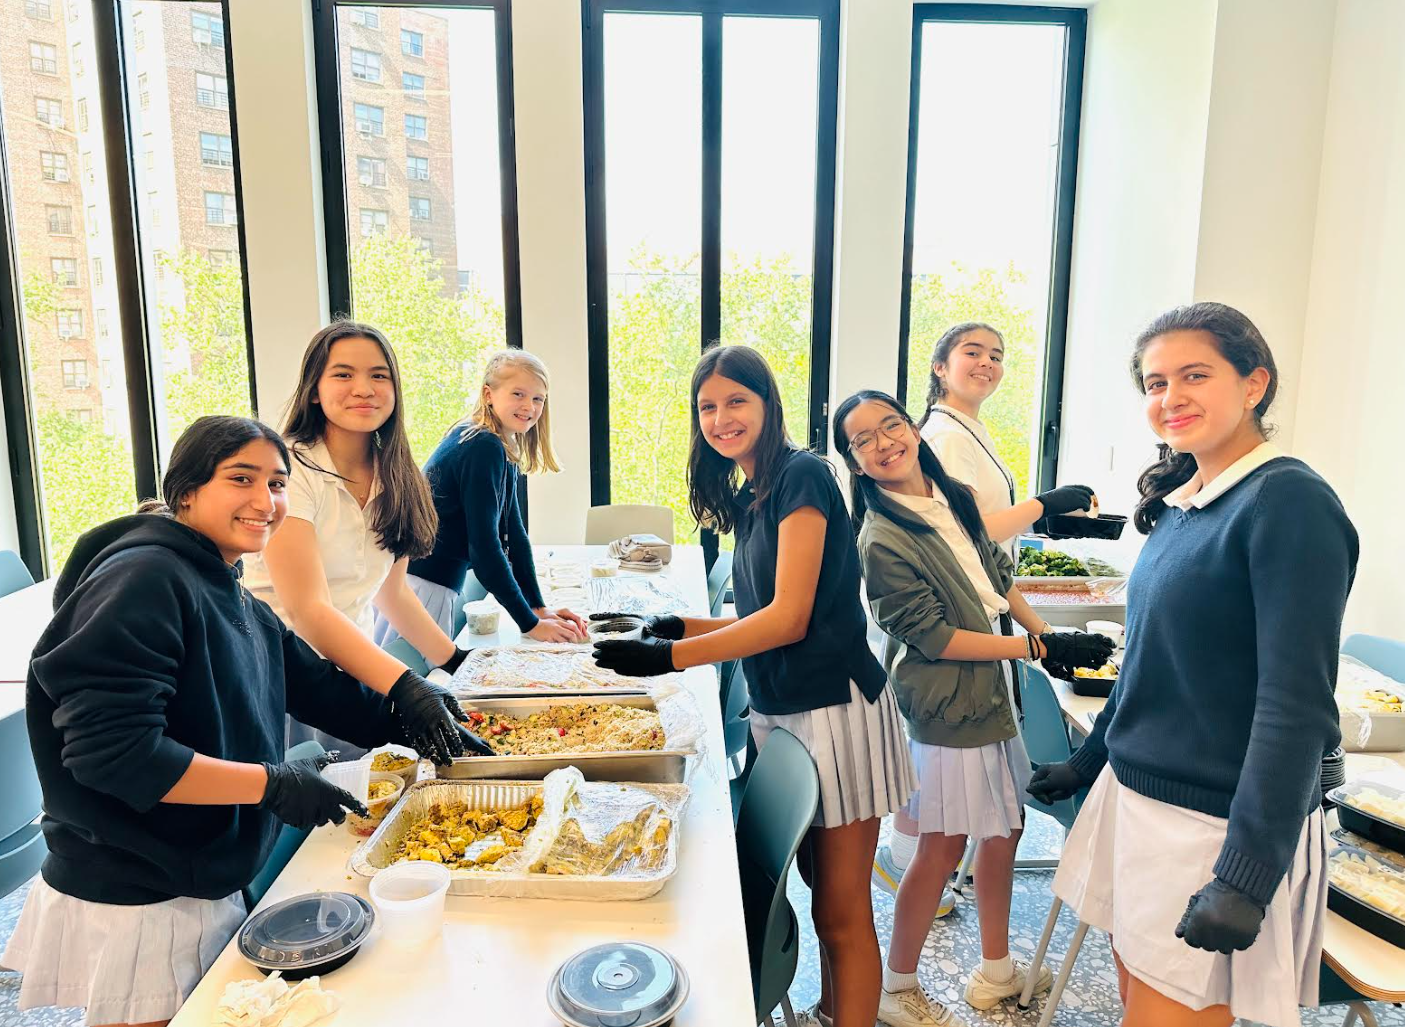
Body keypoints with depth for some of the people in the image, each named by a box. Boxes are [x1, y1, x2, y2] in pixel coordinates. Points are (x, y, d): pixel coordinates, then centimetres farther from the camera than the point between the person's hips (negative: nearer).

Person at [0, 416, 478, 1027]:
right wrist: (272, 785, -25)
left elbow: (318, 686, 12)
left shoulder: (239, 604, 8)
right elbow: (109, 751, -29)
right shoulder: (142, 582, -22)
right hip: (132, 909, -8)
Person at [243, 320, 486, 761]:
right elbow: (307, 610, -24)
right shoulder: (288, 469, -17)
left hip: (356, 667, 5)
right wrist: (407, 688, -34)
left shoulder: (395, 478, 3)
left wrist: (456, 659, 8)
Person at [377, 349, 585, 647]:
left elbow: (514, 533, 8)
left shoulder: (503, 451, 10)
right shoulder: (483, 447, -20)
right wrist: (530, 624, -20)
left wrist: (539, 608, 3)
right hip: (421, 585, -10)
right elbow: (485, 545, -23)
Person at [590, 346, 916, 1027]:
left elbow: (790, 618, -19)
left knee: (843, 913, 4)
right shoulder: (747, 500, 12)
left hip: (834, 709, -8)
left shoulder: (802, 475, -13)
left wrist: (671, 657, -20)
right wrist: (684, 627, 7)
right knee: (819, 890, 20)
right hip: (779, 714, 8)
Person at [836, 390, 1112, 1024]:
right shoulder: (881, 538, -21)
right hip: (946, 708, -8)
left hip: (994, 695, 8)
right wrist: (1040, 647, -16)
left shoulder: (954, 497, 3)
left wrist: (1047, 634, 8)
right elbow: (934, 638, -20)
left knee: (1005, 829, 18)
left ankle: (995, 971, 39)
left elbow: (998, 573, 16)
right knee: (942, 849, 5)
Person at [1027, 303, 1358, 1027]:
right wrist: (1087, 763, 20)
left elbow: (1295, 704, -21)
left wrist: (1245, 878, -23)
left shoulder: (1290, 502, -16)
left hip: (1220, 824, -7)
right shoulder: (1179, 504, 7)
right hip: (1136, 793, 7)